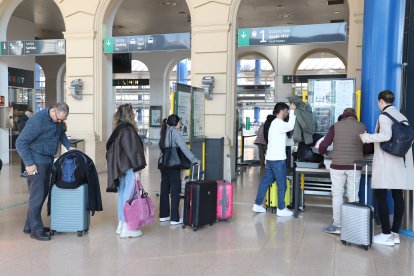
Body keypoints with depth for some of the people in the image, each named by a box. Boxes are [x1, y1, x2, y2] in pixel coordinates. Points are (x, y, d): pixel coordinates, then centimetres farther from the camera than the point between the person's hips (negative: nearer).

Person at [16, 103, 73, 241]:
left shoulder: (58, 119, 3)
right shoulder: (37, 120, -21)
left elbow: (61, 133, 24)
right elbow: (20, 143, -18)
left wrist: (69, 146, 10)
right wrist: (29, 163, -19)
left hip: (48, 161, 8)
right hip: (36, 162, -8)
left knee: (43, 193, 12)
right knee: (37, 196, -6)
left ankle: (29, 226, 24)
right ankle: (36, 230, 4)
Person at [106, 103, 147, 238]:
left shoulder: (119, 129, 12)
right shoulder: (128, 130, -16)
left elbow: (113, 149, 18)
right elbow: (132, 150, -19)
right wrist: (136, 169, -16)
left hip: (121, 168, 9)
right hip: (129, 168, -9)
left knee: (123, 195, 14)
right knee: (129, 195, -4)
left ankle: (121, 225, 23)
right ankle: (127, 229, 1)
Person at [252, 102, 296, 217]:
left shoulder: (276, 123, 18)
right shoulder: (278, 123, -15)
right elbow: (290, 126, -32)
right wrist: (292, 111, -24)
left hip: (271, 158, 10)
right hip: (278, 159, -10)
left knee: (265, 181, 12)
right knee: (282, 185, 0)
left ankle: (257, 205, 17)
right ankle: (281, 209, 8)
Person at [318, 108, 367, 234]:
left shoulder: (335, 126, 2)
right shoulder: (362, 127, 6)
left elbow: (324, 145, -4)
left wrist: (323, 151, 18)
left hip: (338, 166, -1)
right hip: (355, 166, 1)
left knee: (337, 195, 5)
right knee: (353, 195, 8)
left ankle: (337, 225, 7)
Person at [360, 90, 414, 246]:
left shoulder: (384, 116, -8)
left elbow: (386, 135, -23)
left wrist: (366, 137, -12)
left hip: (386, 164, -7)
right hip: (401, 163, 8)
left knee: (380, 196, -2)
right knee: (398, 197, 8)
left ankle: (386, 235, -1)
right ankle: (395, 233, 14)